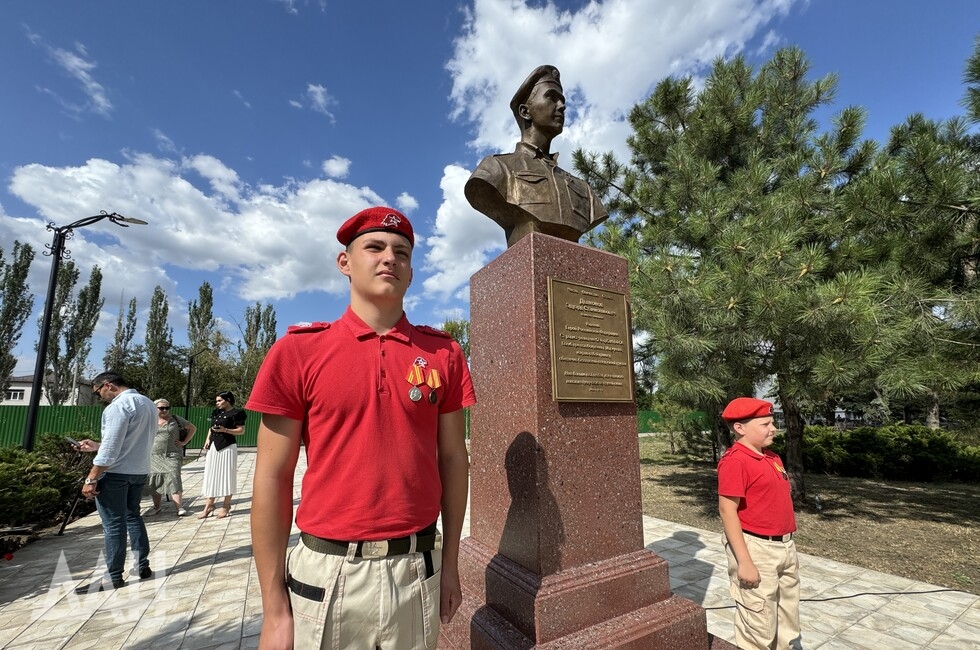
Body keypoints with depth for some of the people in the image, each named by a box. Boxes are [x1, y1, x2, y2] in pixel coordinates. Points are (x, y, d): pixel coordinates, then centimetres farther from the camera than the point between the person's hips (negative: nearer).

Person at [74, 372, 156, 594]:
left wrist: (91, 478, -15)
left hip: (115, 473, -8)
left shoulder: (119, 405, -17)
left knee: (113, 524, 2)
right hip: (139, 471, 9)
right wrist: (97, 446, 21)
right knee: (133, 516, 18)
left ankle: (113, 576, 12)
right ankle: (142, 566, 23)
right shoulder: (147, 403, 12)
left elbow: (111, 448, -21)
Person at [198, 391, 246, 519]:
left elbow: (241, 430, -11)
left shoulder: (236, 413, -9)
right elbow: (211, 427, 20)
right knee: (211, 476, 9)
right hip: (213, 447, 7)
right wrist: (208, 439, 4)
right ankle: (209, 505, 18)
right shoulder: (216, 412, 13)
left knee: (227, 475, 2)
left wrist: (225, 430, -22)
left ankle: (226, 506, 12)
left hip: (227, 447, -7)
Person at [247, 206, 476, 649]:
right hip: (328, 573, -1)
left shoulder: (443, 352, -2)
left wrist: (450, 564, 6)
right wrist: (274, 607, -2)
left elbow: (453, 459, 3)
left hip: (417, 568, 2)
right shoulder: (298, 350, -7)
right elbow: (273, 476, -5)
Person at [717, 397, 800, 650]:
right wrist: (744, 561, -22)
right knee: (759, 624, 4)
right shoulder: (735, 461, -20)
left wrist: (788, 545, 21)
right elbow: (727, 511, -21)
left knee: (788, 619, 23)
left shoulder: (772, 458, 8)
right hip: (756, 548, -9)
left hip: (785, 546, 9)